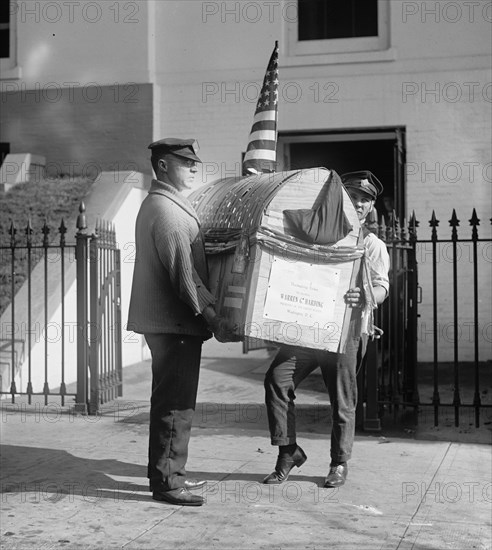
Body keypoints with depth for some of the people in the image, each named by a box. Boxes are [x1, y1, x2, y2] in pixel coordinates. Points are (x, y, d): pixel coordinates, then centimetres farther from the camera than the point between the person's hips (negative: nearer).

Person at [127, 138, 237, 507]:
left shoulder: (158, 204, 18)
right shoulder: (166, 210, -16)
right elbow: (184, 273, -22)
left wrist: (208, 315, 17)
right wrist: (213, 318, -22)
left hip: (165, 320, 11)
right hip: (174, 322, -11)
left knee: (173, 401, 17)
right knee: (176, 403, -5)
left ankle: (170, 474, 26)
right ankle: (166, 481, 2)